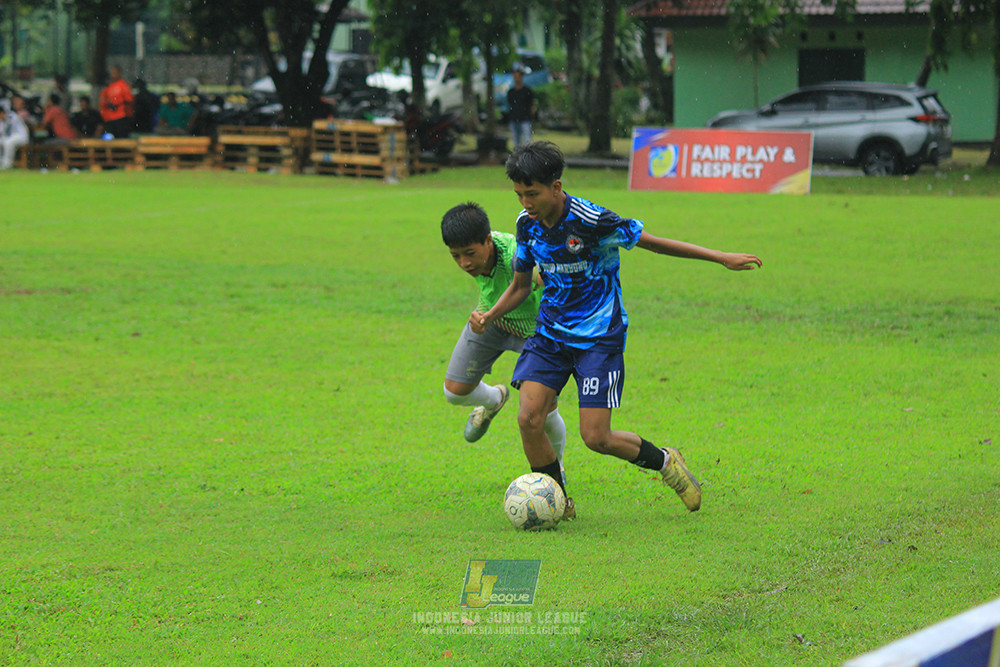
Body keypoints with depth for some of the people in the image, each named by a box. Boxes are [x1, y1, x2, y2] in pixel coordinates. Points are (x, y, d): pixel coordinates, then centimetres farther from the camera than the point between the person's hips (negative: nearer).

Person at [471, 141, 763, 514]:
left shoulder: (590, 221, -20)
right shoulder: (527, 224, -2)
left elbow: (650, 241, -9)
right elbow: (521, 285, 13)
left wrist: (720, 258, -6)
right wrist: (489, 316, -5)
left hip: (599, 338, -5)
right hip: (550, 335, 5)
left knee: (596, 437, -10)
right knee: (528, 418, -13)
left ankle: (664, 462, 19)